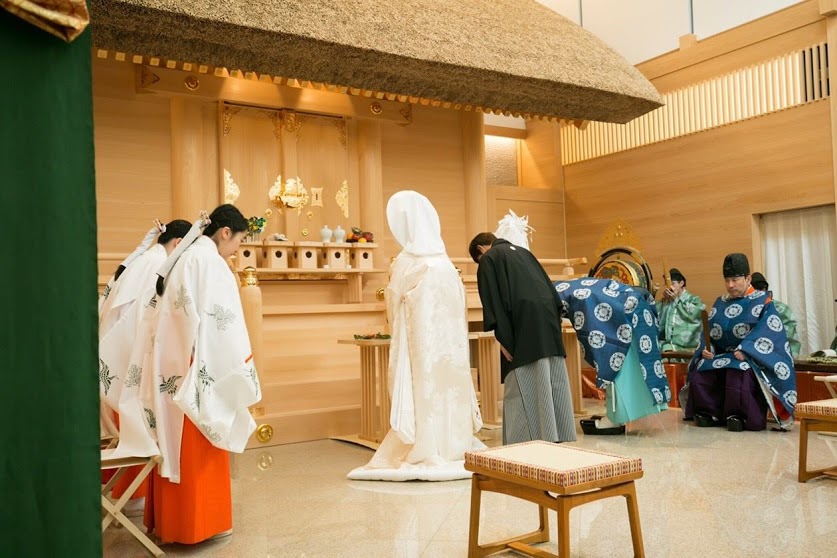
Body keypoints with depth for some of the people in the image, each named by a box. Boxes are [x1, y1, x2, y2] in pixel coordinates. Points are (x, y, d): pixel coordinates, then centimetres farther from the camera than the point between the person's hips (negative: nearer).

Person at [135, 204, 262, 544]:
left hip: (171, 366, 9)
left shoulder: (182, 257, 14)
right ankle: (198, 522, 10)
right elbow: (219, 321, -18)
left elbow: (180, 315, 14)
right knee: (198, 451, 1)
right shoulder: (208, 260, -13)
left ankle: (168, 519, 22)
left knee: (175, 443, 14)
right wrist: (239, 372, -11)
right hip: (196, 369, -9)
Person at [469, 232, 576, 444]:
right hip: (548, 317, 7)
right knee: (554, 382, 9)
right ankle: (559, 435, 14)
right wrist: (556, 320, 19)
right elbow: (548, 285, 22)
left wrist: (502, 338, -11)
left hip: (524, 322, -7)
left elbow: (492, 298, -8)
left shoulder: (488, 259, 4)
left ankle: (529, 439, -4)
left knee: (525, 386, -4)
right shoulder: (523, 252, 25)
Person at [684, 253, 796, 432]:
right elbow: (708, 332, 14)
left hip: (749, 358, -5)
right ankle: (711, 413, -4)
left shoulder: (763, 302, 2)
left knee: (737, 375, -38)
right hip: (720, 355, 5)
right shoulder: (720, 303, 18)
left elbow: (767, 332, -12)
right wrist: (706, 349, -8)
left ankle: (739, 416, -17)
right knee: (699, 375, -24)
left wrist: (744, 351, -25)